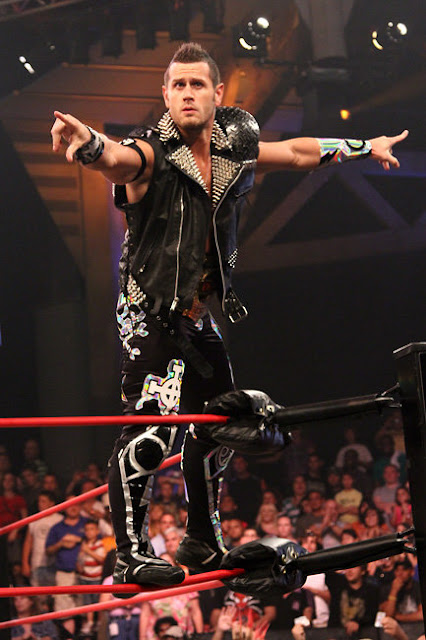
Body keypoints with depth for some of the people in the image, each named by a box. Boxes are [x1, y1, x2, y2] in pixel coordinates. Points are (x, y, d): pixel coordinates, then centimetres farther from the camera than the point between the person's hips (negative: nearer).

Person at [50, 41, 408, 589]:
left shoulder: (234, 149, 5)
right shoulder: (151, 153, -14)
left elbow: (300, 153, 22)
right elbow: (117, 158, -38)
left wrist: (365, 147, 33)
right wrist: (88, 144, -62)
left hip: (200, 318, 7)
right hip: (150, 314, -7)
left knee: (216, 431, 15)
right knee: (151, 428, -21)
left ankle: (204, 545, 32)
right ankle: (130, 556, -14)